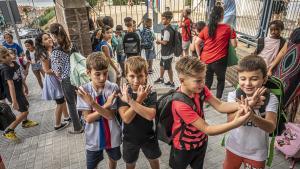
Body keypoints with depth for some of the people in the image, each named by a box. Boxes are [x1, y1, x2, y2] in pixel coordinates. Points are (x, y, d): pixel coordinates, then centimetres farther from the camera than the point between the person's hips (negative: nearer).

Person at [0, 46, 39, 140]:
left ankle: (25, 122, 51)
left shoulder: (15, 63, -4)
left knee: (26, 106, 25)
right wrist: (14, 101, -40)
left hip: (19, 91, 8)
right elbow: (10, 85, -36)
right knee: (24, 112, -7)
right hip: (12, 93, -8)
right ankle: (8, 131, 6)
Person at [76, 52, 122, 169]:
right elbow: (88, 118, -17)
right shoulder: (83, 90, -17)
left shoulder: (113, 88, -18)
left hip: (112, 136, 0)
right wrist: (106, 105, -29)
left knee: (113, 159, 26)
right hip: (94, 137, 0)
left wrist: (92, 103, -35)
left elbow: (110, 115, -22)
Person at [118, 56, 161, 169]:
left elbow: (150, 115, -32)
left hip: (148, 136, 0)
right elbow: (126, 118, -25)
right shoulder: (123, 94, -17)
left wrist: (131, 101, -39)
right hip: (130, 137, 1)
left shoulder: (151, 93, -17)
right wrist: (139, 100, -33)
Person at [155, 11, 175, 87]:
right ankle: (161, 78, 43)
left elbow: (165, 42, -25)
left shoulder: (167, 30, -24)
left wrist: (159, 41, -7)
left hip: (168, 52, -10)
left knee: (168, 67, 3)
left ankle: (171, 82, 19)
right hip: (165, 52, 10)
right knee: (162, 64, 23)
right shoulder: (166, 28, 7)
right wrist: (160, 41, 0)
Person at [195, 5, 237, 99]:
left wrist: (199, 56, 11)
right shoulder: (228, 28, -6)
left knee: (207, 81, 17)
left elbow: (197, 43, 3)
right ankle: (218, 100, 24)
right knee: (221, 80, 20)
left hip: (206, 60, 3)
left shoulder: (206, 28, 4)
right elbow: (234, 45, -4)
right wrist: (232, 32, 13)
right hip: (219, 60, -3)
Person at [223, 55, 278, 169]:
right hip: (234, 147, 1)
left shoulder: (270, 99, -19)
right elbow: (230, 121, -29)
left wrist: (253, 116, -51)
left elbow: (271, 127, -31)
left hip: (257, 152, -1)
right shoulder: (233, 95, -17)